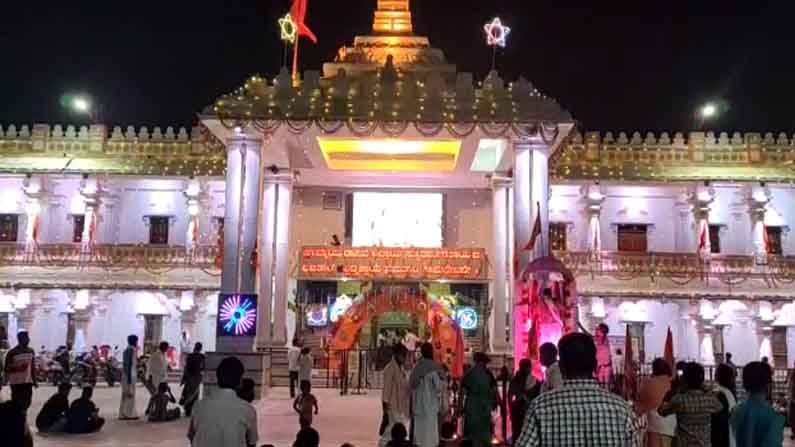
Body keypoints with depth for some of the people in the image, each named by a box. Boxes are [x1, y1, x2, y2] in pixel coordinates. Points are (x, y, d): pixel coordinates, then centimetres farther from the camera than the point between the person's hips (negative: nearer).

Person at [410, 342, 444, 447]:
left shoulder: (416, 367, 4)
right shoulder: (434, 367, -13)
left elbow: (411, 386, 7)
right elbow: (438, 386, -12)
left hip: (418, 404, 6)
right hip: (430, 403, -5)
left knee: (419, 430, 12)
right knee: (429, 430, 0)